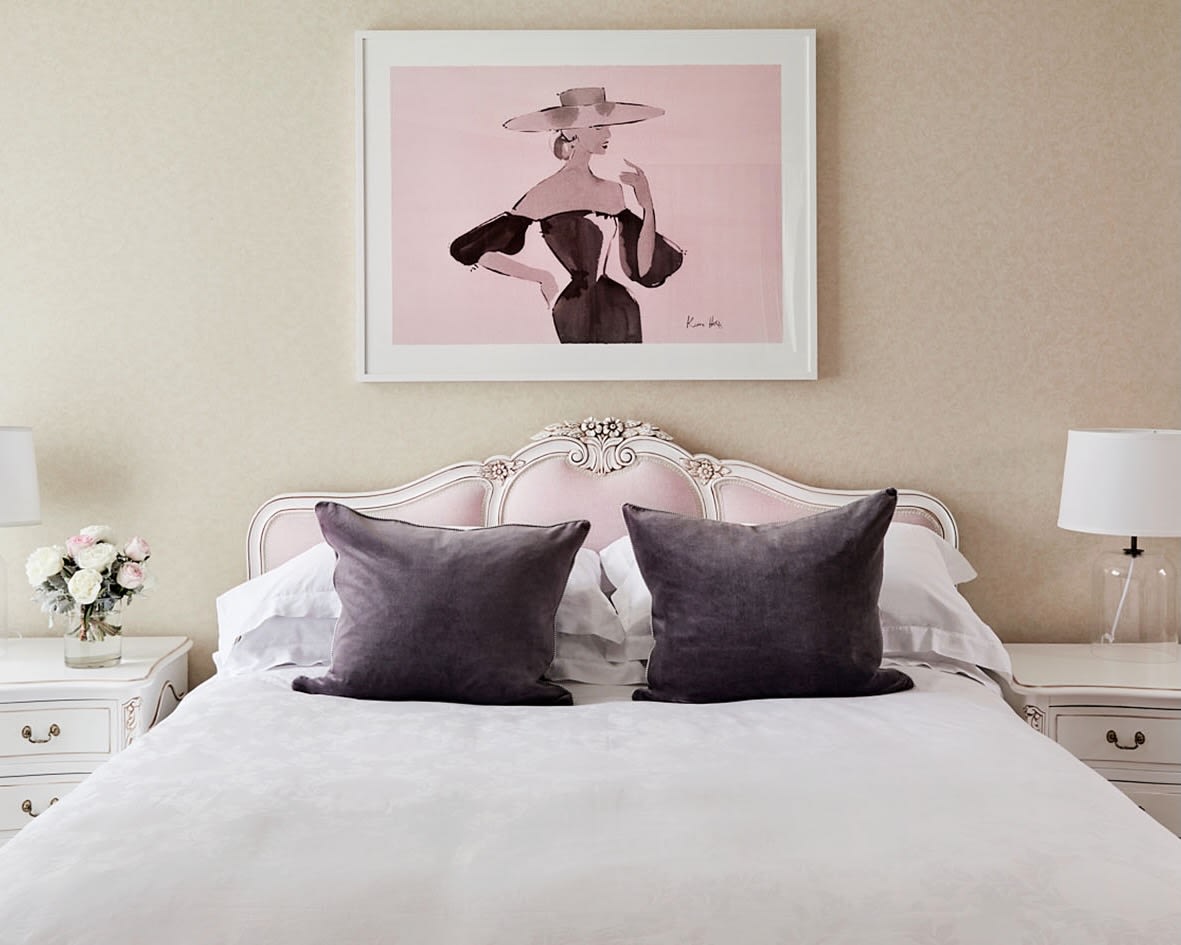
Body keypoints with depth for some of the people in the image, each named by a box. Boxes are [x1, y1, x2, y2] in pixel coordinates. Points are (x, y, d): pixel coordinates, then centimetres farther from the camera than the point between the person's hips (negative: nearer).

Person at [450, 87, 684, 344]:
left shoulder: (612, 191, 9)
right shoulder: (547, 193, -6)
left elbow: (643, 269, 8)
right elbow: (474, 251, -6)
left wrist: (647, 206, -1)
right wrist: (540, 276, -5)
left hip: (619, 318, 5)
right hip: (573, 320, -5)